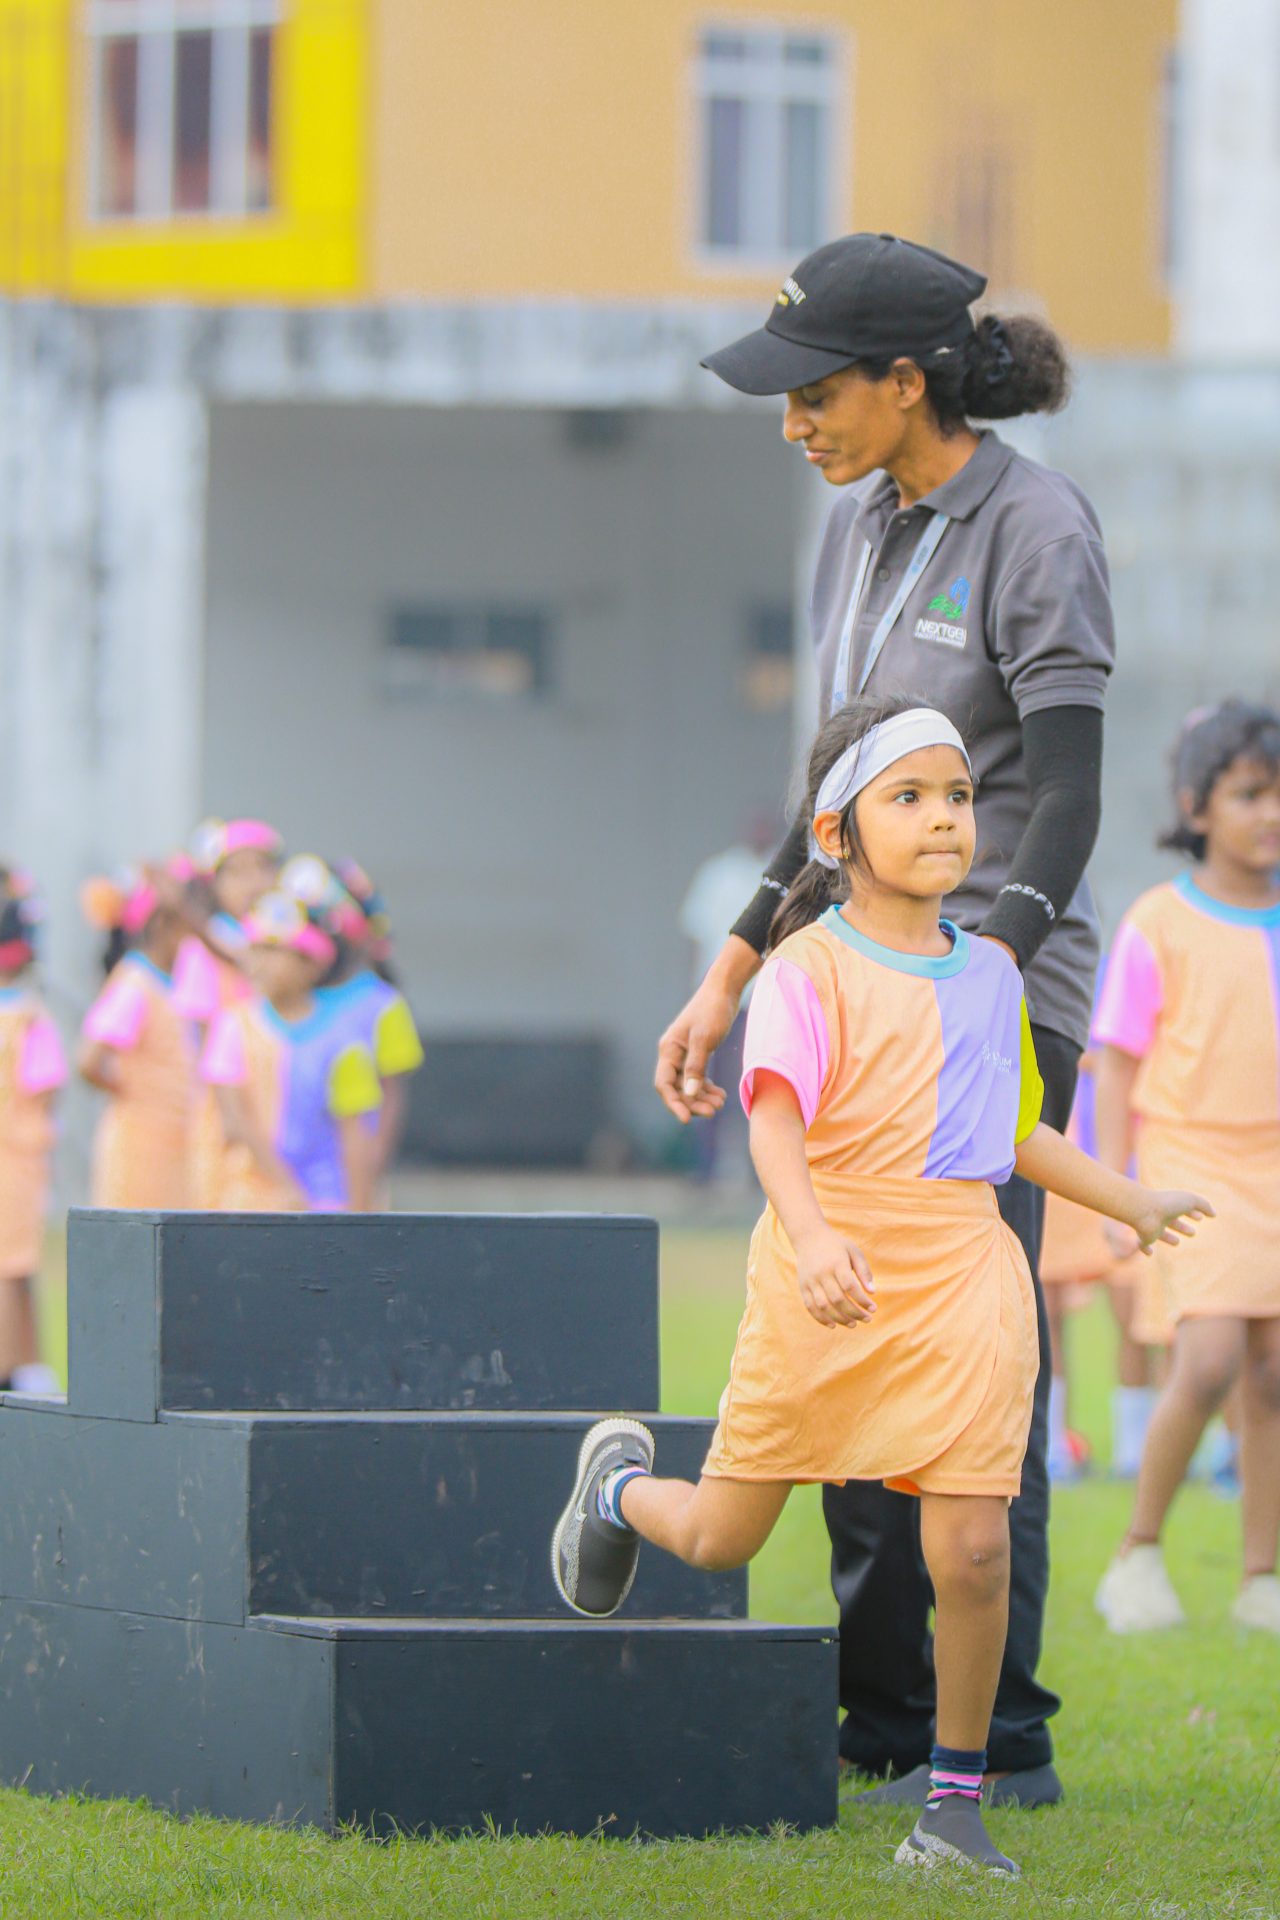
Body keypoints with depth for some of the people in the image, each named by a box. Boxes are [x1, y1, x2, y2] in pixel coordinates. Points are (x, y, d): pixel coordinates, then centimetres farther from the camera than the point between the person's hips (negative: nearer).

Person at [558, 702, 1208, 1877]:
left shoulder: (990, 974, 11)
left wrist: (1136, 1206, 29)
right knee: (722, 1543, 9)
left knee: (973, 1550, -10)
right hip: (824, 1284, -3)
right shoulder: (809, 971, -9)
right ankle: (622, 1483, 46)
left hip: (961, 1283, 4)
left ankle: (956, 1800, 5)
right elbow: (777, 1119, -23)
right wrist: (811, 1239, -40)